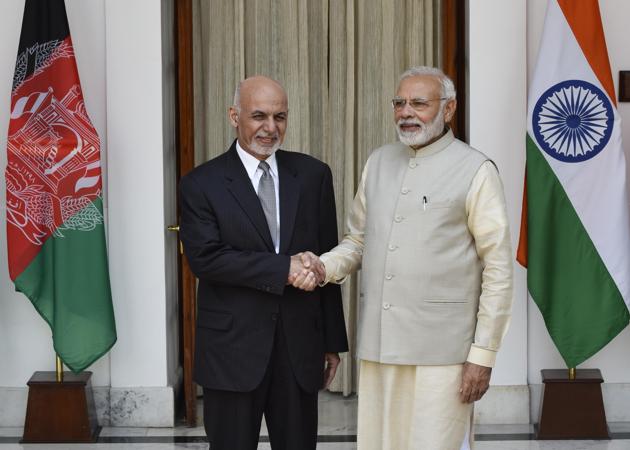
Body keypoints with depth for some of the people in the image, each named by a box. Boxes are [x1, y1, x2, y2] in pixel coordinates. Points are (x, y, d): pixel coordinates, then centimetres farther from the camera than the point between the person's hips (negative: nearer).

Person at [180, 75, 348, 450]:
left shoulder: (313, 175, 7)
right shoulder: (202, 184, -1)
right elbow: (205, 257, -14)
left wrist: (333, 341, 9)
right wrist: (283, 268, -19)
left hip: (300, 348, 2)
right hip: (233, 349, -2)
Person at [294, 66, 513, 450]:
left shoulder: (475, 171, -5)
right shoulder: (379, 162, 12)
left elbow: (498, 270, -6)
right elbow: (357, 240, 19)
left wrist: (483, 354, -9)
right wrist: (325, 268, -3)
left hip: (440, 348, -5)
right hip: (379, 344, 5)